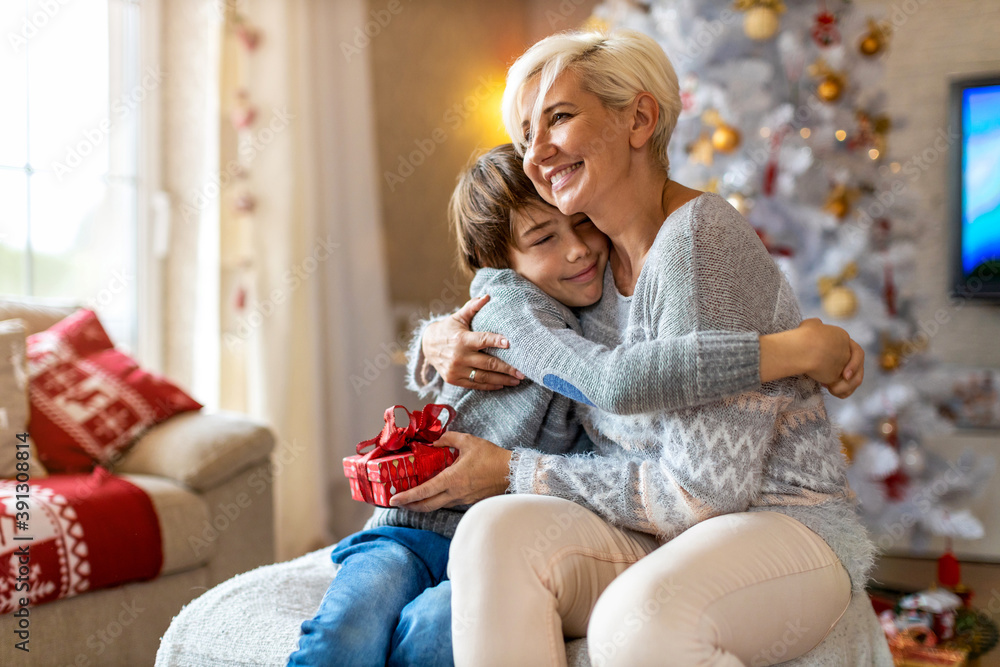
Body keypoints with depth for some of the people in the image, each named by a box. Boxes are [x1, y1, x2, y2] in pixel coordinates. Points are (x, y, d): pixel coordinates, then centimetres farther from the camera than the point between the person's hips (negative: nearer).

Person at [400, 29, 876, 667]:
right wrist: (442, 340, 1)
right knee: (498, 526, -24)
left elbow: (704, 492, -19)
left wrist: (515, 471, -12)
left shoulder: (700, 240, -16)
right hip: (655, 539, 6)